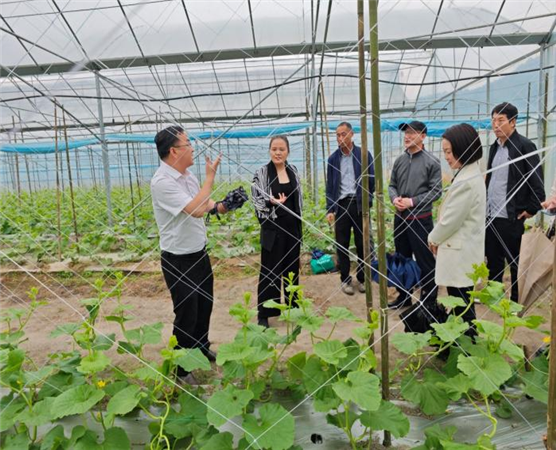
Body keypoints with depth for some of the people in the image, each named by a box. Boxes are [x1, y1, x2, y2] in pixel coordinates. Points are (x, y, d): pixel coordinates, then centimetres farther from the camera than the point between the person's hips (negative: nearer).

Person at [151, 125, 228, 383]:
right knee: (187, 315, 4)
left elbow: (204, 204, 14)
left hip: (200, 253, 8)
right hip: (179, 261, -8)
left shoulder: (188, 175, 4)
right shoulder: (162, 182, -24)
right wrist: (210, 176, -23)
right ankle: (180, 368, 25)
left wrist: (222, 206, -7)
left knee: (204, 305, 23)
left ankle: (202, 349, 45)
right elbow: (196, 209, -33)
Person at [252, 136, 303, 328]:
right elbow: (256, 200, -9)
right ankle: (263, 314, 11)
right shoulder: (262, 173, -9)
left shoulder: (293, 170, 7)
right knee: (269, 271, -1)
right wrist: (272, 202, -28)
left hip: (292, 227, 5)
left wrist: (299, 223, 14)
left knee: (292, 268, 13)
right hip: (272, 228, -5)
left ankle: (293, 308, 29)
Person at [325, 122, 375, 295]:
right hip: (341, 205, 2)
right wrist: (329, 209, 2)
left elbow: (372, 179, 4)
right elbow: (329, 186, 7)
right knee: (342, 245, 6)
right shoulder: (333, 158, 7)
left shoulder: (363, 154, 1)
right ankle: (345, 280, 18)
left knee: (362, 243, 5)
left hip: (359, 204, -1)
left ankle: (362, 278, 20)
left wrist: (367, 199, -4)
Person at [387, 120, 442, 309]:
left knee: (425, 262, 3)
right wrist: (394, 199, -9)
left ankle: (429, 300, 17)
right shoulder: (399, 160, 8)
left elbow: (436, 191, -10)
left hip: (420, 219, -6)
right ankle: (403, 296, 31)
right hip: (400, 218, 6)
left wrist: (412, 202, -17)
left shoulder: (431, 161, -8)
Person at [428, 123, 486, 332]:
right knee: (462, 308, 18)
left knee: (461, 310, 1)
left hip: (459, 254, -10)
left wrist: (434, 238, -1)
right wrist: (438, 238, 12)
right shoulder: (471, 174, 12)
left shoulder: (466, 181, -21)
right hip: (462, 252, 10)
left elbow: (450, 219, -18)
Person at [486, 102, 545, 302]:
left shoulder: (524, 146, -10)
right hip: (490, 215, 7)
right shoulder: (494, 147, 12)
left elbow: (537, 180, -12)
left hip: (511, 217, -7)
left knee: (516, 262, 6)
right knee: (493, 261, 16)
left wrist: (531, 209, -12)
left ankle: (517, 302, 19)